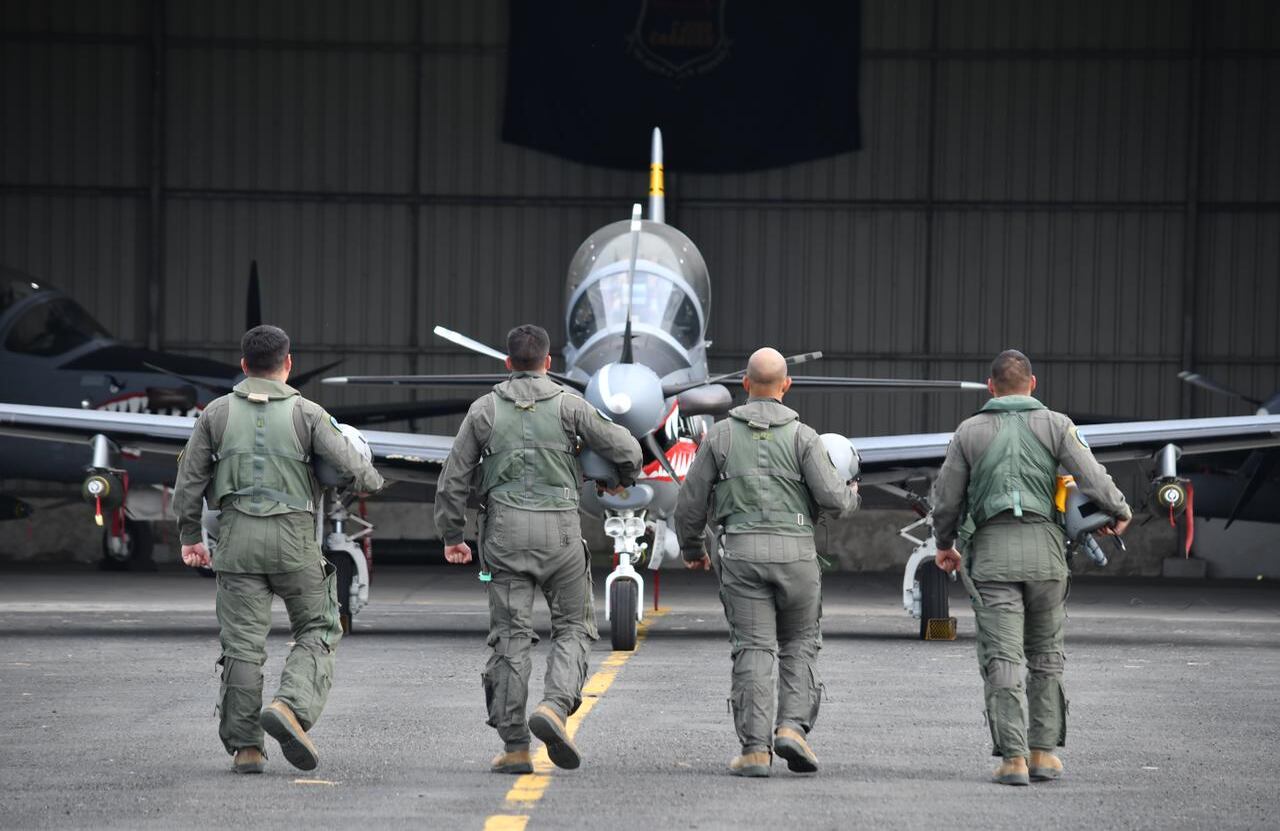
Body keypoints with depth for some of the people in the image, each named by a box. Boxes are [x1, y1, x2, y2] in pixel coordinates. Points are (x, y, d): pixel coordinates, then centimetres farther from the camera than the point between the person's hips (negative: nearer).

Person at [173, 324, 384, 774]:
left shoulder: (217, 413, 4)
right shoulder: (306, 413, -2)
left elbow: (189, 481, 6)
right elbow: (352, 468, -7)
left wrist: (189, 536, 17)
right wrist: (372, 480, 16)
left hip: (238, 537, 2)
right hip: (294, 536, -2)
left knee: (243, 644, 5)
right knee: (318, 632, 10)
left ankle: (245, 746, 4)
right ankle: (290, 707, -14)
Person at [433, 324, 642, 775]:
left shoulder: (485, 409, 6)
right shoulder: (568, 405, 2)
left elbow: (454, 478, 7)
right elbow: (625, 449, 3)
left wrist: (451, 535, 17)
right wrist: (624, 477, 26)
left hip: (505, 533, 1)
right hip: (559, 528, -1)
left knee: (510, 636, 3)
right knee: (573, 626, 10)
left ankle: (514, 746, 0)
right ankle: (555, 706, -15)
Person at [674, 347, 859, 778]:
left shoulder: (720, 435, 5)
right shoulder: (802, 437, 0)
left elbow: (691, 503, 7)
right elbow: (833, 499, -5)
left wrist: (691, 549, 25)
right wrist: (850, 494, 20)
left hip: (742, 552, 1)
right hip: (796, 552, -1)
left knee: (753, 650, 1)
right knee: (800, 646, 14)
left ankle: (755, 748, -7)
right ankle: (793, 727, -4)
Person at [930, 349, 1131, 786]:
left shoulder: (969, 431, 6)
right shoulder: (1055, 426, 4)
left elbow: (946, 499, 9)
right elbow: (1092, 478, -3)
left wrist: (944, 545, 26)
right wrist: (1121, 512, 16)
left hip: (992, 551, -1)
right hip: (1044, 546, 1)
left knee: (1001, 657, -3)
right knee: (1045, 655, 14)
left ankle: (1012, 757, -12)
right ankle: (1043, 752, 14)